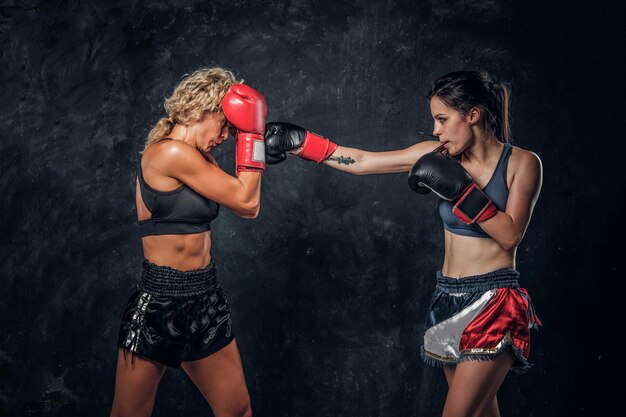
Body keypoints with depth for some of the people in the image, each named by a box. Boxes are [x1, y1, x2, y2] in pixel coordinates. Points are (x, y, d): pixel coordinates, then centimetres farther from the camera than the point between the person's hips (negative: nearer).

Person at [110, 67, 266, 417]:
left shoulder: (198, 158, 10)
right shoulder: (169, 152, -17)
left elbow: (249, 209, 9)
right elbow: (245, 200, -15)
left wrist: (254, 137, 7)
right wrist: (251, 133, -8)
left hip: (206, 300, 8)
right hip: (161, 304, -8)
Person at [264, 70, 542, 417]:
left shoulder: (522, 163, -7)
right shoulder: (440, 154, 1)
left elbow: (510, 235, -16)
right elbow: (361, 161, 1)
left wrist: (460, 188, -22)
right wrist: (298, 141, -3)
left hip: (494, 304, -4)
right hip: (448, 300, 5)